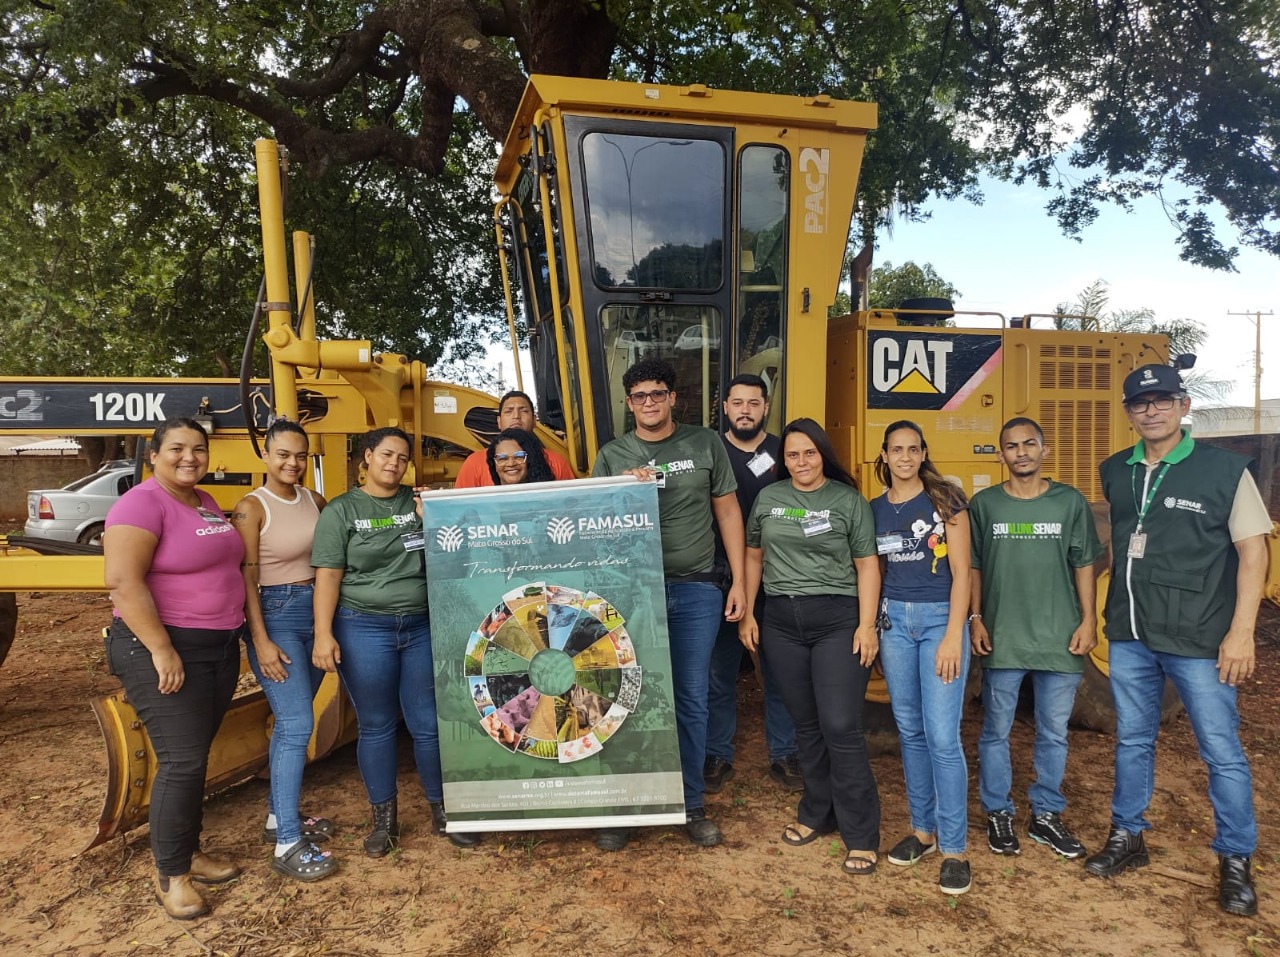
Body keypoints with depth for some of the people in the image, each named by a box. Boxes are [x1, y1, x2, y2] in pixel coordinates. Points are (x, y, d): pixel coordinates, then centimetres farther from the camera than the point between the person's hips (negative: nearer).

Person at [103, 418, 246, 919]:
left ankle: (190, 852, 30)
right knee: (181, 761, -5)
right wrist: (161, 649, -24)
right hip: (164, 650, -8)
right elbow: (122, 581, -22)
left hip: (220, 647, 8)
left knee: (196, 757, 16)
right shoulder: (141, 503, -14)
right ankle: (170, 876, 11)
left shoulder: (206, 503, 12)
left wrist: (234, 636, 19)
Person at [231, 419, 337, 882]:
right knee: (297, 725, -10)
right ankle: (287, 845, -3)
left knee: (291, 720, 15)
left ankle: (278, 815, 30)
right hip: (275, 614, -6)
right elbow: (247, 579, -12)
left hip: (317, 612, 6)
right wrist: (261, 641, -16)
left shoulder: (313, 500, 8)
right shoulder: (251, 507, -9)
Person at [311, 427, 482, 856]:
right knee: (376, 727, 8)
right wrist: (323, 634, -12)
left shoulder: (421, 503, 8)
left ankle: (442, 811, 24)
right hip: (364, 628, -2)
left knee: (429, 724, 7)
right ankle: (384, 818, 25)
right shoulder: (342, 510, 1)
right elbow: (327, 576, -4)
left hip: (422, 627, 2)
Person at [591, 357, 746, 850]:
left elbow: (727, 512, 7)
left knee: (691, 700, 8)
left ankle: (691, 805, 24)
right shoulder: (612, 455, 6)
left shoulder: (705, 444, 5)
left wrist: (738, 582, 3)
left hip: (696, 591, 0)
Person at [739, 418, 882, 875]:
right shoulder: (769, 498, 9)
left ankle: (861, 835, 7)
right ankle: (818, 812, 29)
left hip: (838, 620, -3)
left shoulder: (849, 500, 0)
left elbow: (867, 565, -1)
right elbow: (753, 556, 14)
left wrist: (867, 625, -8)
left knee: (841, 728, -6)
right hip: (782, 623, 3)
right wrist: (746, 613, 9)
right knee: (806, 726, 12)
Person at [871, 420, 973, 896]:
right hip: (894, 620, 4)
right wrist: (870, 628, 9)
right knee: (910, 731, 11)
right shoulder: (875, 509, 8)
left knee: (942, 737, -7)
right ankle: (922, 829, 25)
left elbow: (961, 572, -7)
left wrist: (953, 635, -13)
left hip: (940, 619, -4)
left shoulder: (945, 500, -4)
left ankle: (953, 849, 5)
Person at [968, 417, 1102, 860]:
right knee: (996, 731, 8)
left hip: (1060, 637, 1)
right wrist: (975, 619, -1)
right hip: (1001, 638, -1)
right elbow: (973, 567, 4)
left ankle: (1046, 814, 28)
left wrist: (1088, 621, -1)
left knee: (1054, 733, 12)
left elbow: (1084, 565, 5)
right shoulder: (984, 504, 1)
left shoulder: (1070, 502, 2)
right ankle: (998, 813, 24)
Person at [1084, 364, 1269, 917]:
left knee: (1221, 751, 5)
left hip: (1199, 641, -4)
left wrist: (1241, 631, -13)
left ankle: (1236, 861, 23)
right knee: (1132, 740, 15)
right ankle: (1127, 837, 31)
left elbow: (1252, 550, -8)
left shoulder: (1225, 470, -7)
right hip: (1129, 636, 4)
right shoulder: (1115, 473, 5)